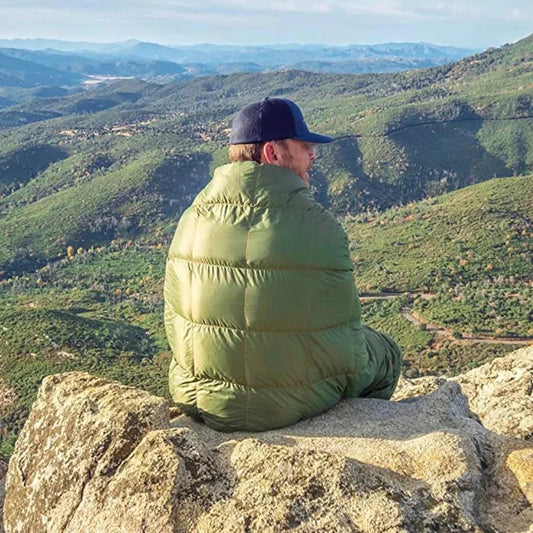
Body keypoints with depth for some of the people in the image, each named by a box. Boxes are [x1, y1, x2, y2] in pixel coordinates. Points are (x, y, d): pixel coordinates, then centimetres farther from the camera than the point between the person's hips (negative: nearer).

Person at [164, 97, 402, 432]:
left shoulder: (193, 217, -7)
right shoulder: (321, 227, -19)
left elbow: (175, 323, 1)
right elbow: (344, 338, -13)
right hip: (296, 404, -4)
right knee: (386, 355, 24)